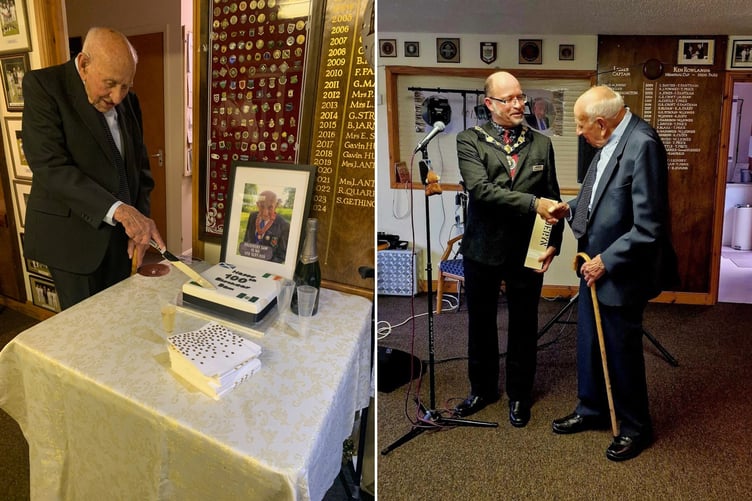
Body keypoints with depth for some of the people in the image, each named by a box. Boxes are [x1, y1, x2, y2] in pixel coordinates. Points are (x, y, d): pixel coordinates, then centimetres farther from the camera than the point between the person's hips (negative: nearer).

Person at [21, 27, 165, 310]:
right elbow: (50, 167, -21)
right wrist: (118, 210, -30)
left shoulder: (128, 101, 7)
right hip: (71, 235, -5)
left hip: (119, 235, 5)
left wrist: (140, 221, -3)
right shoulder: (43, 86, -11)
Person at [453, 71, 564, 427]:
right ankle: (482, 389, 35)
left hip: (527, 250, 1)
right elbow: (480, 189, -21)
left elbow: (552, 198, 6)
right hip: (483, 249, -1)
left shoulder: (541, 143, 4)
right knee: (481, 323, 14)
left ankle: (519, 395, 31)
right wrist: (533, 203, -28)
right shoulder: (469, 141, -6)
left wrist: (553, 243, -5)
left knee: (524, 325, 11)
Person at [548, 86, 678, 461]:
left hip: (620, 272, -8)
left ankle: (635, 427, 31)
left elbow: (649, 228, -25)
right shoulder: (611, 142, 2)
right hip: (595, 264, 8)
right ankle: (591, 410, 40)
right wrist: (570, 208, 4)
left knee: (622, 350, 9)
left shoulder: (642, 145, -23)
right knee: (589, 344, 19)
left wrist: (606, 261, -18)